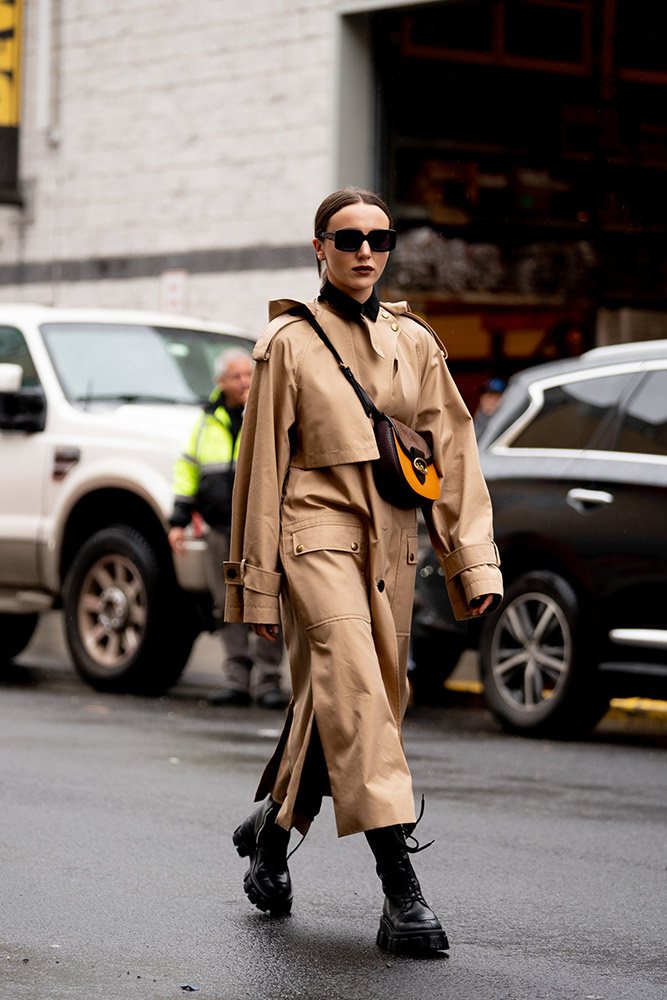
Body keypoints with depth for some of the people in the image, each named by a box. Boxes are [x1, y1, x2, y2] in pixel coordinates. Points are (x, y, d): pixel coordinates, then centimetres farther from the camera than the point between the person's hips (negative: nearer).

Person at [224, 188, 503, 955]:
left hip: (390, 539, 5)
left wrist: (475, 561, 1)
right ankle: (402, 895, -26)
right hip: (317, 531, -5)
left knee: (334, 702, 8)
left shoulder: (415, 343, 12)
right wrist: (257, 581, 0)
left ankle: (272, 826, 36)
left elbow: (453, 452, 10)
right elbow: (262, 464, 2)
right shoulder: (290, 341, 1)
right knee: (354, 689, -20)